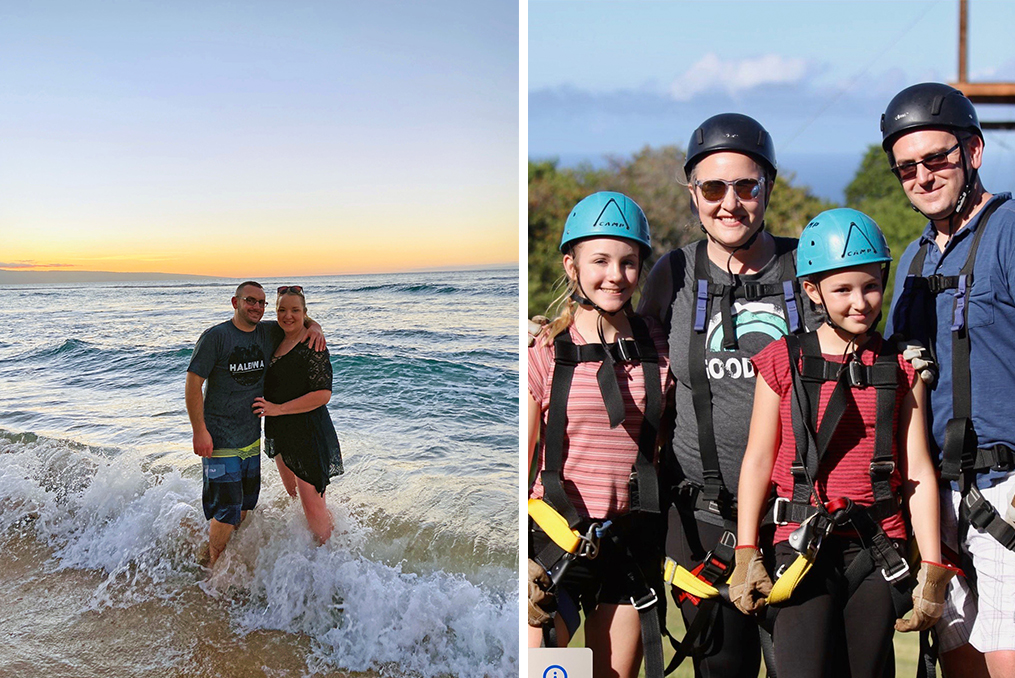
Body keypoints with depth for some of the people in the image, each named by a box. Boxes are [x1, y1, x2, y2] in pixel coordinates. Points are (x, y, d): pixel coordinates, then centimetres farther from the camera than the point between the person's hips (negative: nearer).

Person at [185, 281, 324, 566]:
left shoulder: (268, 333, 3)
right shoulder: (215, 336, -14)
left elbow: (298, 319, 20)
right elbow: (193, 384, -14)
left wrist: (314, 328, -5)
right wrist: (200, 431, -18)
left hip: (251, 436, 6)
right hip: (220, 438, -6)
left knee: (245, 504, 17)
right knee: (227, 509, -6)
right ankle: (213, 569, 13)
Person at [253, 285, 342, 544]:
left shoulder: (312, 346, -16)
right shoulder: (277, 341, 9)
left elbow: (322, 394, -23)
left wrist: (278, 409, -22)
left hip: (309, 433, -9)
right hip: (280, 433, 9)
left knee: (312, 505, -4)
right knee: (294, 497, 22)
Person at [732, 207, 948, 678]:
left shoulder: (901, 370, 8)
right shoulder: (783, 361, 2)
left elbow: (919, 472, 6)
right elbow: (758, 459, 2)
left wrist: (932, 568, 2)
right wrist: (746, 554, -2)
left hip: (878, 549, 2)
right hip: (803, 545, -2)